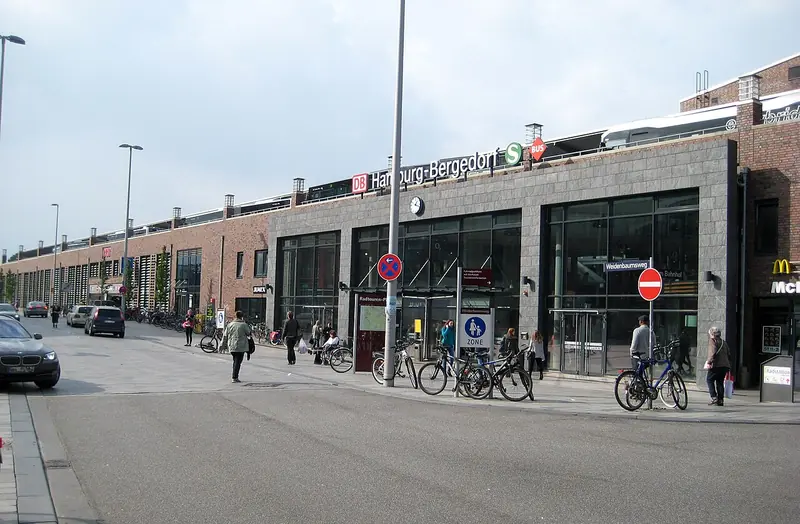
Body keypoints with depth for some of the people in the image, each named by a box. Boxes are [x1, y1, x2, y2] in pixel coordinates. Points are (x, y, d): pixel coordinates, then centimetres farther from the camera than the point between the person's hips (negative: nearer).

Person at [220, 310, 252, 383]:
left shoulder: (229, 325, 7)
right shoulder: (244, 325, -9)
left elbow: (225, 336, 10)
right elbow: (249, 333, 1)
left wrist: (223, 345, 19)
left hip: (231, 347, 5)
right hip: (241, 347, -5)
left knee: (235, 361, 19)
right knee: (238, 362, -2)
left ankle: (234, 376, 22)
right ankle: (234, 377, -5)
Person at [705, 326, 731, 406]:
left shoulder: (712, 341, -3)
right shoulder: (724, 342, 20)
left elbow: (713, 353, -17)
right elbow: (728, 354, 21)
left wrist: (708, 362, -19)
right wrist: (728, 364, 23)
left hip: (716, 365, -7)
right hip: (725, 365, 7)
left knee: (709, 379, 2)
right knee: (720, 382, 12)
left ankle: (714, 397, -9)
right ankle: (721, 400, 8)